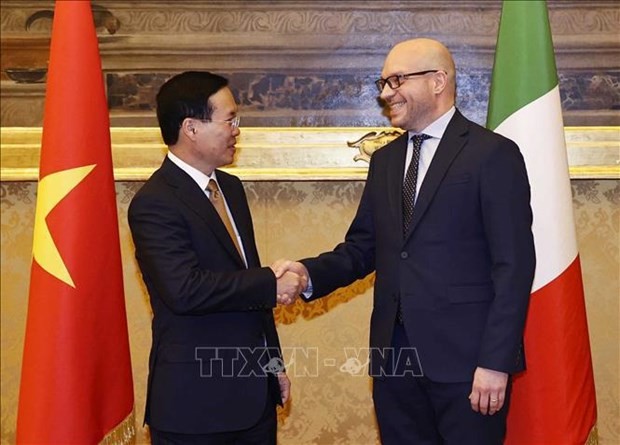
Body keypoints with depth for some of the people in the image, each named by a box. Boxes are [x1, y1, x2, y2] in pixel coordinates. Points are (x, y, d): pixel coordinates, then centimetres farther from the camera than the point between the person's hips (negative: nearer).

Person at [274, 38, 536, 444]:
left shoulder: (494, 155, -6)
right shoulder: (385, 160, 14)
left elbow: (513, 267, -11)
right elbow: (362, 248, 13)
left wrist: (495, 362, -16)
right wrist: (311, 273, -7)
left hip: (465, 358, -6)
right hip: (394, 354, 6)